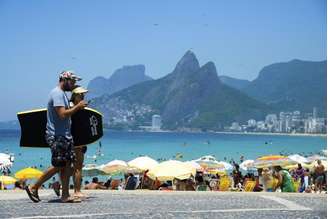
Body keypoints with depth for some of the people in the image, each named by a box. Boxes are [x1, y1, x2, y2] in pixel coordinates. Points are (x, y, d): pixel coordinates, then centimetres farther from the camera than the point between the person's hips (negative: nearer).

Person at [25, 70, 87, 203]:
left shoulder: (62, 94, 18)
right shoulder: (57, 94, -15)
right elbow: (62, 114, -24)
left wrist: (76, 107, 10)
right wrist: (77, 107, -15)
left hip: (64, 135, 10)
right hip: (57, 136, -10)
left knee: (67, 165, 6)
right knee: (58, 166, -6)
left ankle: (65, 195, 8)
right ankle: (33, 188, 5)